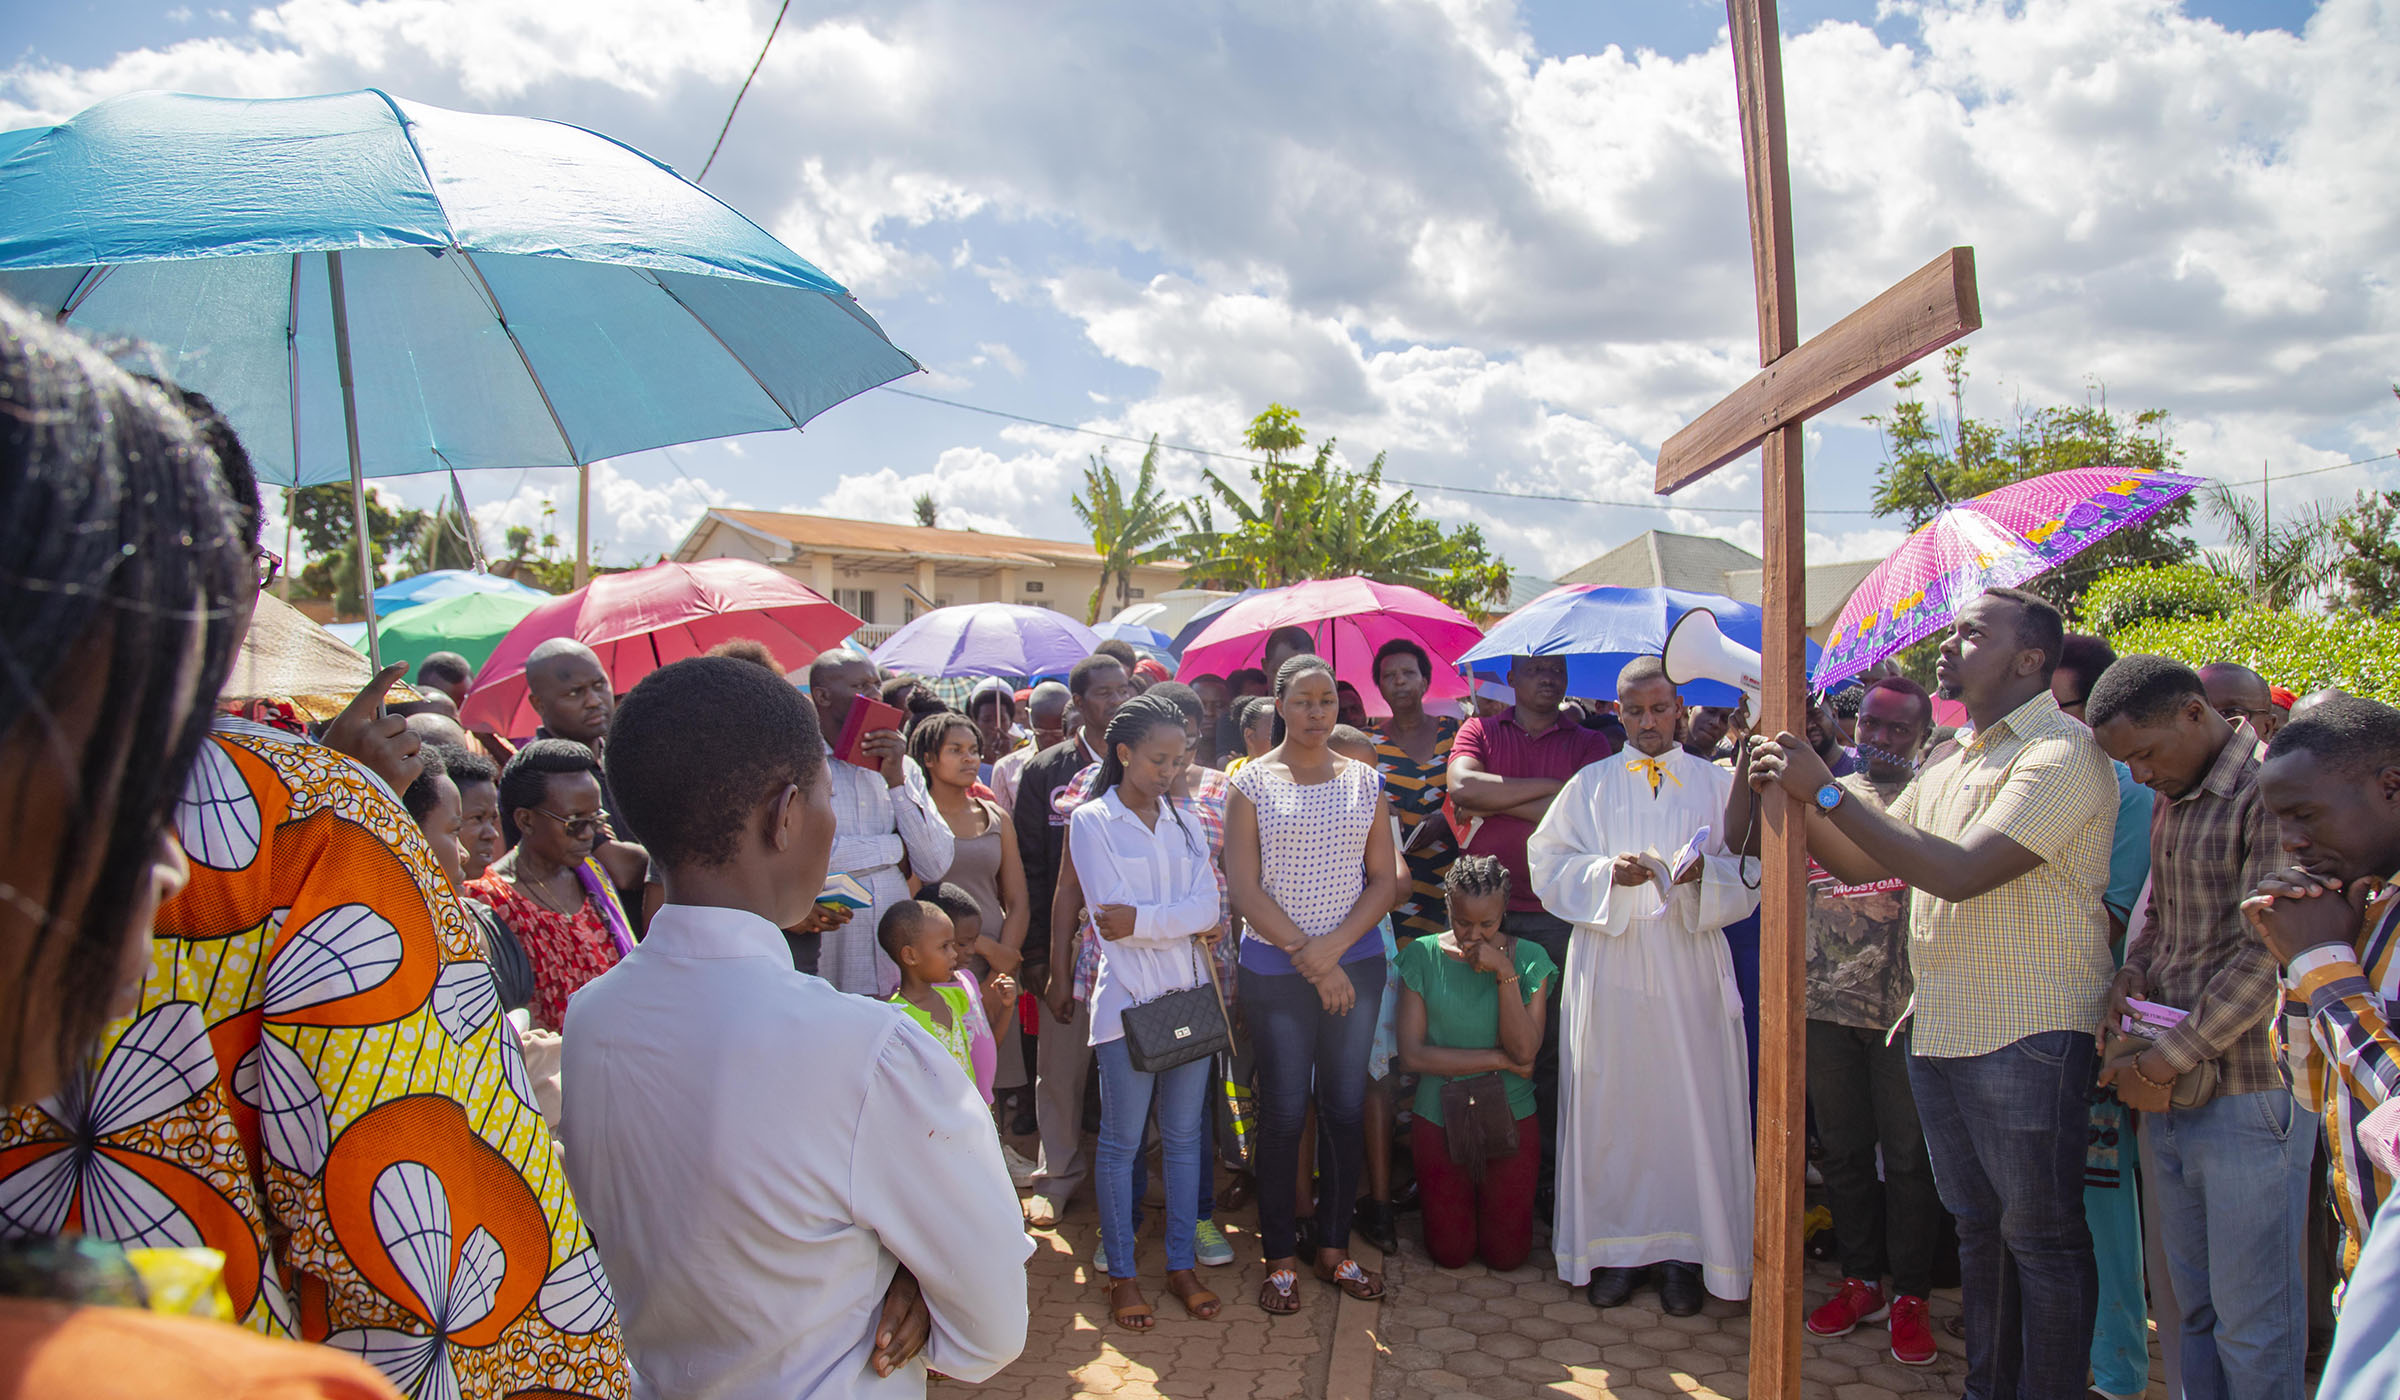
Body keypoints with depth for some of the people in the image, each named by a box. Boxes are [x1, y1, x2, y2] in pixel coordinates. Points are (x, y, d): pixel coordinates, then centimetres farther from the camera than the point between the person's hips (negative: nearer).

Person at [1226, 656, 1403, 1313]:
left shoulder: (1365, 782, 7)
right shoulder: (1252, 782, -1)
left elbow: (1385, 881, 4)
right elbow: (1244, 888, -6)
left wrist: (1331, 947, -10)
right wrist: (1309, 957, -11)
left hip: (1356, 966, 3)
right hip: (1274, 971, -3)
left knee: (1345, 1109, 8)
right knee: (1282, 1113, 3)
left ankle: (1335, 1247, 23)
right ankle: (1280, 1258, 17)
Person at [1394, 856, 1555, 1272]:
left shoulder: (1528, 959, -6)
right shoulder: (1423, 957, -8)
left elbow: (1525, 1052, -15)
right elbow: (1412, 1054, -12)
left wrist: (1505, 972, -23)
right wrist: (1498, 1058, -13)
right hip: (1440, 1114, 0)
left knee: (1505, 1255, 6)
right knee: (1451, 1253, 7)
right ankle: (1430, 1187, 36)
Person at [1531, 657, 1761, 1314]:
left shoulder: (1717, 784, 10)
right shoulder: (1590, 786, 11)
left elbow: (1747, 875, 5)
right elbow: (1550, 863, 4)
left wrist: (1703, 873, -15)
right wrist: (1608, 871, -12)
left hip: (1690, 969, 0)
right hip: (1609, 967, 0)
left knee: (1690, 1104, -1)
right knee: (1610, 1103, 1)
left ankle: (1684, 1250, 11)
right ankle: (1617, 1246, 12)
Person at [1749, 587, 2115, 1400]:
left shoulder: (2062, 752, -13)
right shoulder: (1949, 768, 16)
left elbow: (1961, 871, -24)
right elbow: (1855, 863, 16)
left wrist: (1826, 790, -22)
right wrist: (1793, 793, 0)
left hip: (2029, 1035, -8)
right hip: (1940, 1030, 8)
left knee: (2041, 1236, 3)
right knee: (1977, 1227, 18)